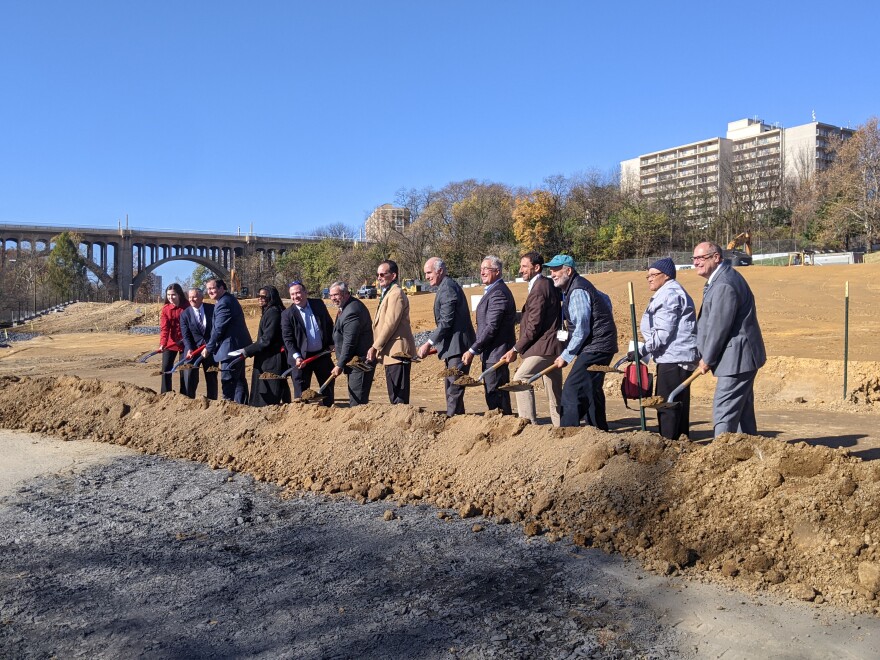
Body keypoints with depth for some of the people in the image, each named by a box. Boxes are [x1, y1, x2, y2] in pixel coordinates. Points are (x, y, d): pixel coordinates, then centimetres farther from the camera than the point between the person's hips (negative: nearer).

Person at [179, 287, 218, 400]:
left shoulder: (212, 309, -3)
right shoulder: (185, 314, -3)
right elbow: (186, 335, -6)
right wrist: (189, 349, -23)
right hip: (193, 349, -1)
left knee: (212, 377, 10)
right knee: (189, 377, -4)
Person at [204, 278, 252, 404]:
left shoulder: (224, 303, -17)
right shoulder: (228, 299, 16)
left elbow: (218, 329, -17)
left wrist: (208, 348, -7)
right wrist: (210, 345, 16)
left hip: (231, 348, -11)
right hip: (238, 346, 11)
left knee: (227, 380, -8)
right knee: (238, 379, 17)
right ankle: (241, 404, 25)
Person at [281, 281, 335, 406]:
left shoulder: (319, 304, 1)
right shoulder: (287, 314, -8)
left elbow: (329, 324, 12)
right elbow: (287, 339, -9)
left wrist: (331, 343, 7)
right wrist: (296, 356, -20)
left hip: (322, 353, 3)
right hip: (301, 357, -3)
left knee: (328, 385, 15)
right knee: (301, 389, 2)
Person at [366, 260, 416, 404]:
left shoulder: (396, 294, -12)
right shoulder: (386, 294, 20)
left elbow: (390, 324, -18)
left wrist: (375, 347, -14)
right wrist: (376, 348, 12)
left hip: (397, 352, -10)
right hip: (391, 353, 10)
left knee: (399, 396, -8)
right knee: (393, 396, 14)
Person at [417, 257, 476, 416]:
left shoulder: (447, 288, -15)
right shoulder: (448, 286, 18)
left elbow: (446, 322, -21)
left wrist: (428, 344, -17)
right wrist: (436, 344, 20)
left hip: (457, 346, -11)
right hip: (454, 346, 11)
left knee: (454, 389, -9)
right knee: (451, 387, 17)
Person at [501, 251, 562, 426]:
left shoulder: (538, 290, -17)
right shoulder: (549, 284, 14)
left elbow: (533, 326, -19)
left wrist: (516, 349, -14)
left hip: (543, 345, -10)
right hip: (553, 345, 10)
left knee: (520, 379, -12)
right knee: (554, 391, 13)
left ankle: (529, 422, -11)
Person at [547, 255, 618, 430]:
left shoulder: (577, 292, -18)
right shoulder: (575, 287, 14)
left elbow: (581, 330, -21)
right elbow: (605, 299, 27)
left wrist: (566, 356, -14)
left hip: (595, 348, -11)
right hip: (598, 346, 11)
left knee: (572, 391, -14)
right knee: (591, 392, 15)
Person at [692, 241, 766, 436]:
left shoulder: (724, 285, -22)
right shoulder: (719, 278, 13)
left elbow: (719, 327, -21)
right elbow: (710, 323, 17)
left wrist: (707, 359, -10)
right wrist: (706, 355, 16)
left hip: (737, 358, -11)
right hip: (741, 358, 11)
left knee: (724, 412, -8)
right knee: (743, 411, 19)